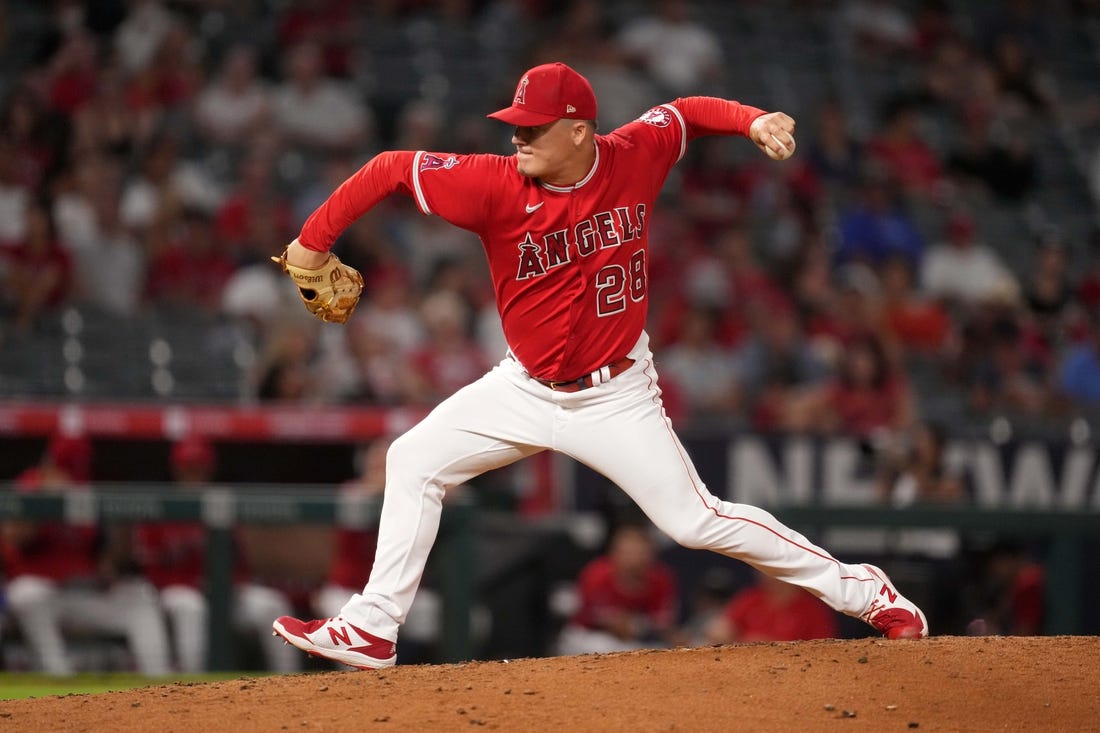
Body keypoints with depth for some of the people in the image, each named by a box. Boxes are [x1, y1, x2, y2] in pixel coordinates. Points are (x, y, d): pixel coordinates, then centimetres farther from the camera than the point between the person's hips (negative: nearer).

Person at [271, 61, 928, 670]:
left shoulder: (633, 158, -15)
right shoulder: (498, 185, -19)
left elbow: (686, 113, 5)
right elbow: (392, 168, -13)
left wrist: (753, 119, -13)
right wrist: (314, 242, -13)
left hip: (616, 398, -3)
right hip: (525, 389, 3)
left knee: (695, 519, -6)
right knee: (414, 462, -1)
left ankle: (860, 591, 6)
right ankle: (371, 629, 6)